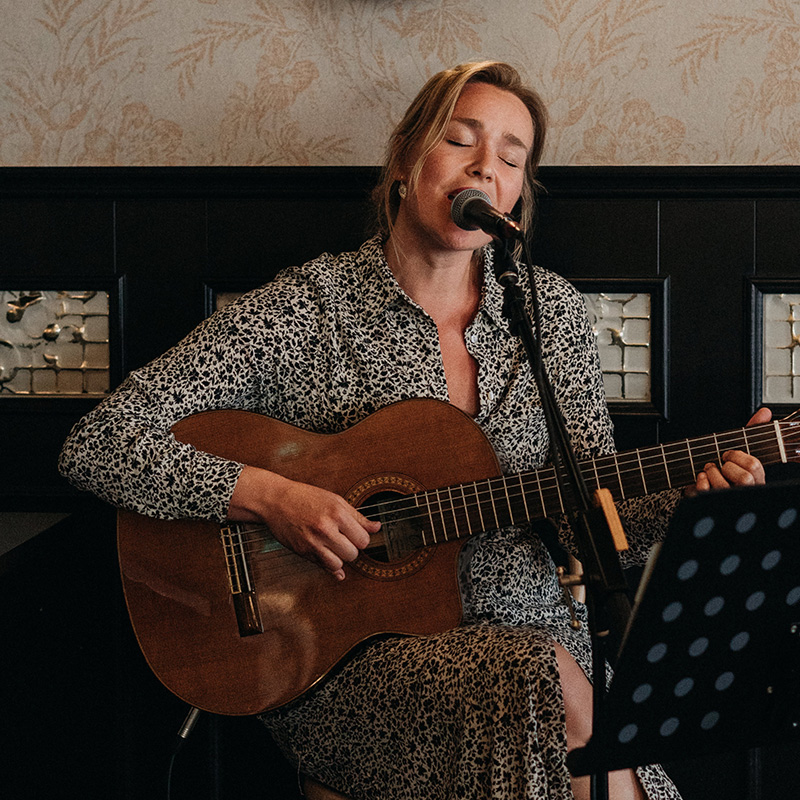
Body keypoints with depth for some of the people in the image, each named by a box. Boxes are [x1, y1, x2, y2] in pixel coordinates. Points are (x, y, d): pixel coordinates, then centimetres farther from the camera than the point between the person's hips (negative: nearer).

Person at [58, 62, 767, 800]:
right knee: (547, 680, -32)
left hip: (527, 624, 4)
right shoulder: (299, 311, -5)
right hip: (345, 657, -3)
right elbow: (96, 446, -9)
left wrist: (690, 496, -12)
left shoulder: (549, 309, 8)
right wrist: (270, 496, -19)